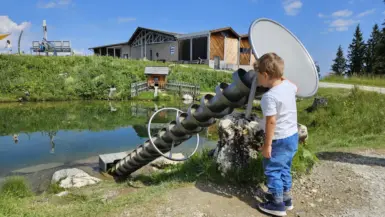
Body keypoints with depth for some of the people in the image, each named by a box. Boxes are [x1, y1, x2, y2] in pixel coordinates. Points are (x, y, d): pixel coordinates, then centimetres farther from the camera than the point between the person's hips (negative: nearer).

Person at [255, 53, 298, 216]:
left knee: (272, 171, 6)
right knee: (284, 168, 23)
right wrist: (281, 76, 24)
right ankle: (286, 198, 37)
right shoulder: (288, 86, -1)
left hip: (280, 140, -9)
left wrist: (267, 145, -19)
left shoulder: (270, 96, -26)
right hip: (292, 136, 9)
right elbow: (295, 89, 25)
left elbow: (271, 122, -26)